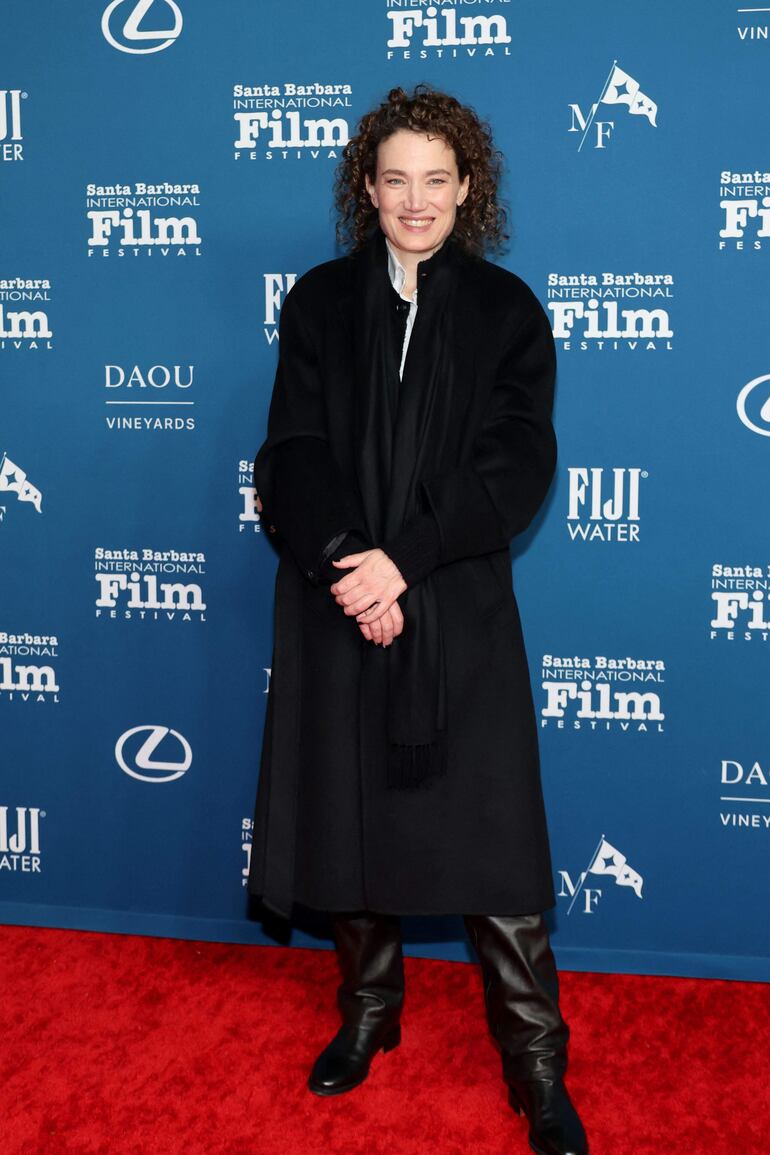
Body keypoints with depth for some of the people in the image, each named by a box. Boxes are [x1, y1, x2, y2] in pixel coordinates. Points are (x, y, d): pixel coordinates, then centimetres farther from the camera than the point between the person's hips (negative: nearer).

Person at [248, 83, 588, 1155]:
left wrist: (404, 560, -18)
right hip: (338, 604, 2)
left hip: (459, 612, -2)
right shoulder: (320, 301, 7)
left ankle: (538, 1068, 13)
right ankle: (368, 1012, 33)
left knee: (492, 839, -1)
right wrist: (342, 564, -17)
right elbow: (292, 454, -1)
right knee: (346, 819, 11)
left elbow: (516, 466, -7)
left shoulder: (506, 309, 3)